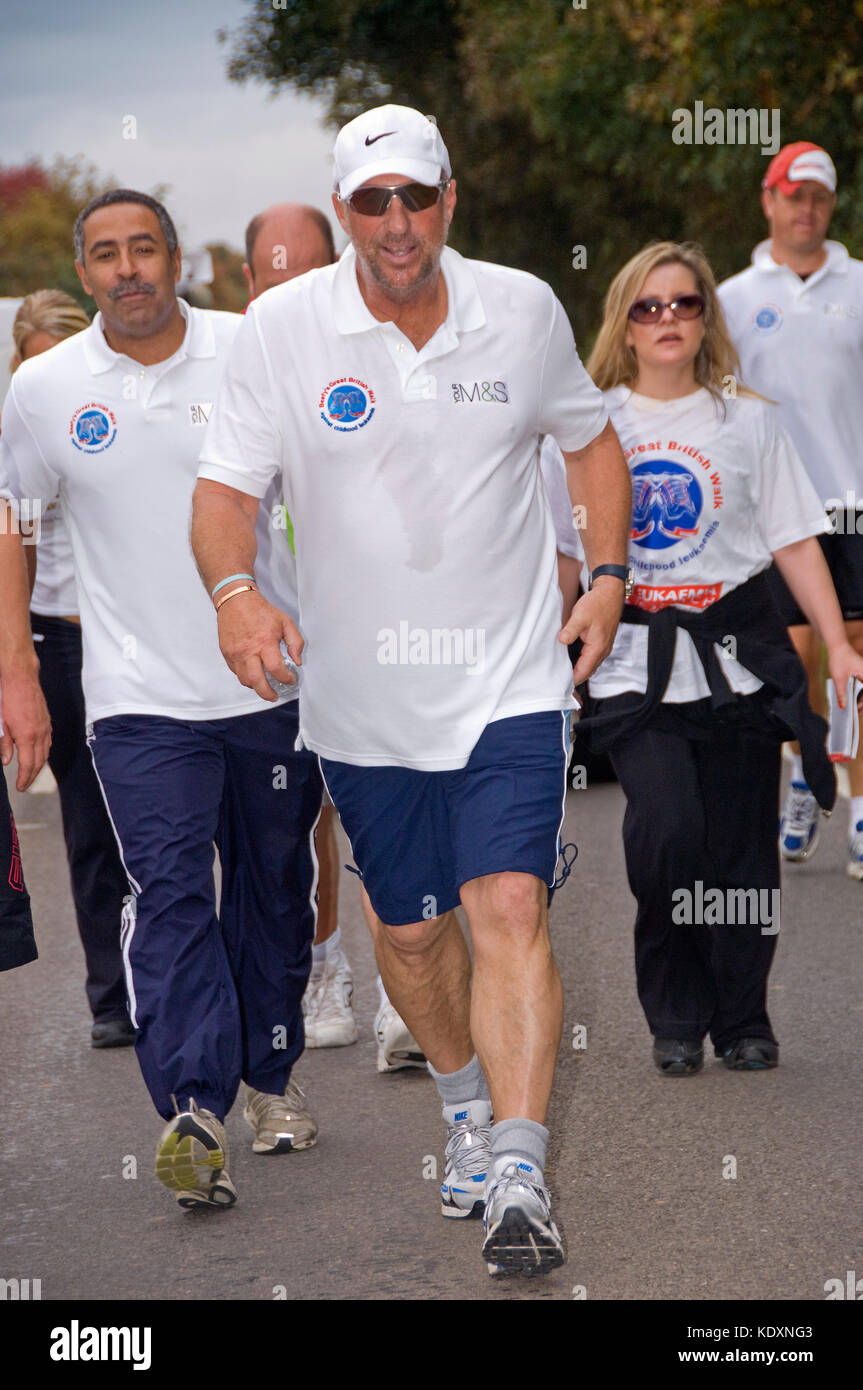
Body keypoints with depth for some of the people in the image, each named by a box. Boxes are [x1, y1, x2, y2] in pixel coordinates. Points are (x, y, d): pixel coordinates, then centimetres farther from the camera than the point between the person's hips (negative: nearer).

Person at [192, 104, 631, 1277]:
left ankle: (519, 1178, -18)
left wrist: (607, 577, 4)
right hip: (361, 695, 1)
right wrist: (236, 594, -25)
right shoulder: (281, 328, -6)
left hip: (509, 679, -1)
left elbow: (592, 439, 16)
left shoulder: (524, 310, -1)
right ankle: (466, 1105, 41)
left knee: (511, 909, -16)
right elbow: (226, 488, -5)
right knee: (409, 930, 14)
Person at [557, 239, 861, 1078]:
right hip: (634, 662, -1)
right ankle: (674, 1019, -1)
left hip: (738, 654, 1)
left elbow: (795, 540, 7)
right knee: (666, 827, -19)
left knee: (742, 845, 0)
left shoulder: (747, 420, 8)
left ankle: (742, 1021, 18)